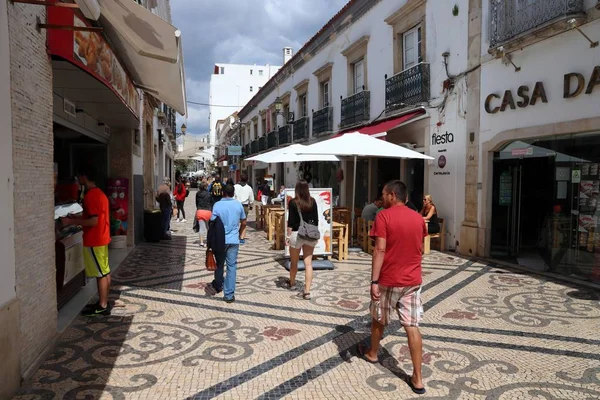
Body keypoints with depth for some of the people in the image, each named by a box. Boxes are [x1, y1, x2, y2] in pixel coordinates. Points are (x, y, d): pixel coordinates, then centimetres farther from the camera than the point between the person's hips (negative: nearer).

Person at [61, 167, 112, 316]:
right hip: (101, 238, 10)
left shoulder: (90, 195, -18)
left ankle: (102, 307, 5)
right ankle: (104, 303, 22)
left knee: (100, 274, -3)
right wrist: (76, 218, 19)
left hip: (94, 240, -10)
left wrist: (72, 222, -15)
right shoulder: (99, 193, 12)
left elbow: (93, 221, -23)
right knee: (105, 272, 13)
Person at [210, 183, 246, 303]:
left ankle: (218, 286, 38)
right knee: (232, 266, 4)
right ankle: (229, 294, 2)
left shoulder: (217, 205, -8)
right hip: (234, 240, 1)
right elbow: (243, 223, 8)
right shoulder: (238, 205, -1)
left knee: (219, 264, 18)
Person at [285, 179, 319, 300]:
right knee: (308, 263, 2)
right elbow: (316, 219, 5)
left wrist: (288, 236, -3)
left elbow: (291, 221, -9)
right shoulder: (312, 201, 1)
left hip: (296, 233, -2)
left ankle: (292, 283, 39)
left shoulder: (293, 202, -8)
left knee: (294, 262, 17)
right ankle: (307, 291, -2)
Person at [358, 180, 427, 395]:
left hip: (388, 280, -4)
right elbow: (420, 250, 15)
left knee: (378, 320, 19)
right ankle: (417, 379, 6)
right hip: (413, 280, 4)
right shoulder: (418, 218, 5)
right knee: (412, 327, 4)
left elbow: (380, 250, -18)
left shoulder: (384, 216, -12)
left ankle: (372, 353, 42)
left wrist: (373, 281, -16)